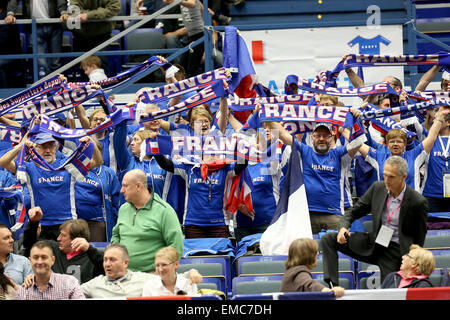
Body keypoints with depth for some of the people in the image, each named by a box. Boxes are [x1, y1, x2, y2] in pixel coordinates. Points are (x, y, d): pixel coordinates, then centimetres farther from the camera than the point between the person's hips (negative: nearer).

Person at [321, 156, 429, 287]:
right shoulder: (377, 188, -2)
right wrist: (343, 227, -15)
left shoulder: (418, 202, -14)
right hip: (373, 242, 5)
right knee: (328, 239, -9)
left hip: (395, 250, -5)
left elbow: (419, 239, -3)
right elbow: (353, 212, 6)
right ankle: (332, 285, -19)